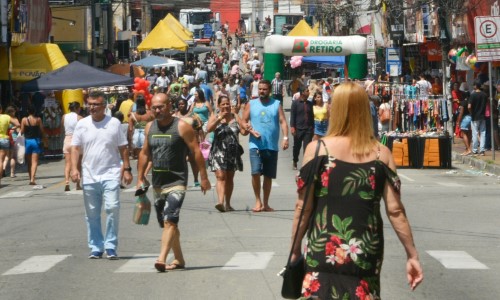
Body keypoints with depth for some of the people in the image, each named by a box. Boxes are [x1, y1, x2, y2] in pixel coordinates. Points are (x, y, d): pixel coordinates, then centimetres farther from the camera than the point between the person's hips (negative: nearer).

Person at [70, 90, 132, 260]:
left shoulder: (114, 123, 2)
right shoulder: (82, 124, 6)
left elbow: (123, 148, 6)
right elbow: (75, 148, 6)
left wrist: (127, 169, 1)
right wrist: (74, 168, -8)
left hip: (110, 174, -2)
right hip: (89, 176, 2)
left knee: (112, 208, -14)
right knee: (92, 214, 7)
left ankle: (111, 247, -6)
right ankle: (96, 248, 16)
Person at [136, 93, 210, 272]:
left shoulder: (181, 127, -8)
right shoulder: (150, 127, 9)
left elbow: (196, 152, -7)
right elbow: (145, 153, 18)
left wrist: (204, 178, -9)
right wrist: (140, 179, 15)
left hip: (176, 181, -7)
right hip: (157, 182, 7)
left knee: (170, 220, -19)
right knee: (167, 223, 13)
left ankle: (162, 258, -28)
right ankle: (178, 259, 24)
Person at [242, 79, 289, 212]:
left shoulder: (276, 104, 7)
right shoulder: (251, 104, 7)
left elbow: (283, 122, 0)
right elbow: (244, 121, 7)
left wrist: (285, 138, -14)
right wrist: (251, 130, -12)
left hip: (272, 146, 1)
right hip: (255, 145, -1)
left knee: (269, 175, 6)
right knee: (255, 172, -16)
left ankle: (265, 203, 16)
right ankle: (258, 201, -2)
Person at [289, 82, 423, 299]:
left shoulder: (317, 149, -7)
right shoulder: (381, 154, -2)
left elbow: (303, 207, -5)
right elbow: (395, 210, -4)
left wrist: (295, 248, 7)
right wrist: (412, 255, 3)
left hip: (323, 251, -2)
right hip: (367, 254, 2)